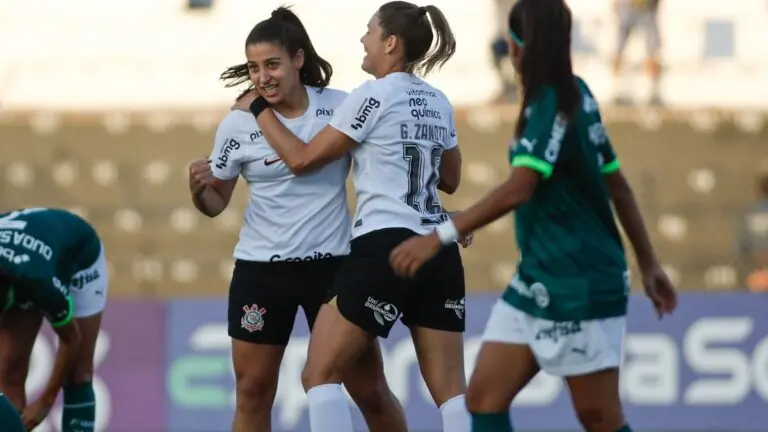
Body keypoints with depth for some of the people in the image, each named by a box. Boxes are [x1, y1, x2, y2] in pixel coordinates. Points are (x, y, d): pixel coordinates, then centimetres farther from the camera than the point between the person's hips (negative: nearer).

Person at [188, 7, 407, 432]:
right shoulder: (239, 123, -6)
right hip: (261, 269, 0)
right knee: (252, 391, 2)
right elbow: (215, 203, 4)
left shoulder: (340, 106, -5)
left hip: (333, 263, 0)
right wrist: (198, 187, -19)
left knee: (370, 389, 4)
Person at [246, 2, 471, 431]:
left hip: (386, 247, -7)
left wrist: (261, 109, 8)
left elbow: (303, 158, -3)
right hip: (439, 251, 7)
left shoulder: (374, 96, -6)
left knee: (320, 375, 0)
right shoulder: (438, 103, 15)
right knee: (451, 389, 2)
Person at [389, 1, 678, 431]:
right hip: (538, 282, 9)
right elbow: (618, 186, 16)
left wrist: (439, 236, -32)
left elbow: (517, 190, -28)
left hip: (580, 287, -9)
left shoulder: (554, 104, -17)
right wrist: (649, 264, 23)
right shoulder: (575, 96, 9)